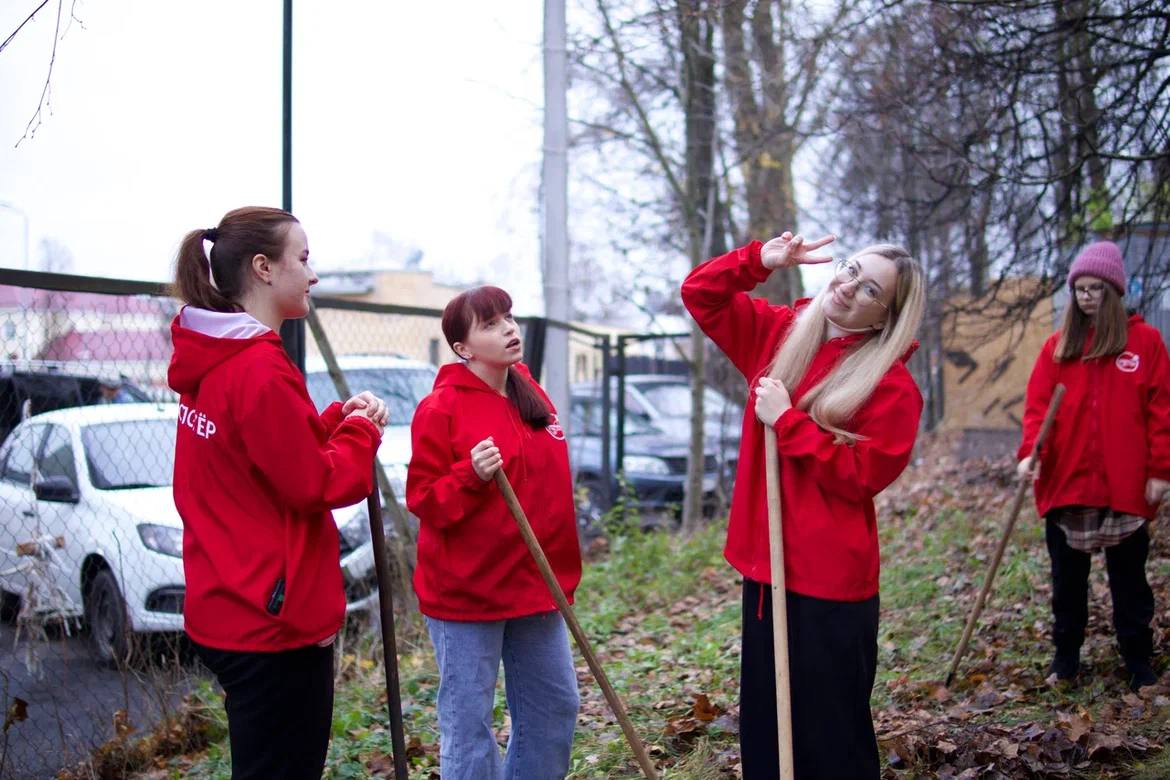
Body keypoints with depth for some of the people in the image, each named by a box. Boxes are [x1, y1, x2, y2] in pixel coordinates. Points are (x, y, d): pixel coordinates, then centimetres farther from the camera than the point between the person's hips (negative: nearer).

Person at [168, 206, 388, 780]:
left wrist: (337, 420, 3)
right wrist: (360, 430, -1)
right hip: (275, 619, -9)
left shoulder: (213, 361, 9)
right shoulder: (259, 367, -20)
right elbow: (317, 485, -17)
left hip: (228, 612, 9)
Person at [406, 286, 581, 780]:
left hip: (534, 588, 7)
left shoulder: (533, 397, 8)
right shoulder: (441, 409, -13)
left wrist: (563, 570, 18)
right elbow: (423, 500, -12)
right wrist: (472, 477, -29)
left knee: (555, 706, 15)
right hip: (465, 592, -7)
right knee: (468, 720, 0)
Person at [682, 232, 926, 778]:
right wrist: (759, 261, -7)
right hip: (766, 564, 7)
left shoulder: (892, 384, -12)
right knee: (764, 724, 17)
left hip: (830, 580, -6)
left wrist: (786, 421, -18)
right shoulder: (779, 333, 6)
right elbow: (700, 295, 10)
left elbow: (862, 474, -18)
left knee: (830, 733, 4)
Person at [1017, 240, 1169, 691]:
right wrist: (1030, 451, -17)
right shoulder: (1058, 346, 6)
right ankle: (1065, 655, 25)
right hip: (1065, 482, 2)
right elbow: (1037, 405, -1)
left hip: (1126, 485, -2)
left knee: (1129, 577, 9)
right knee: (1067, 577, 12)